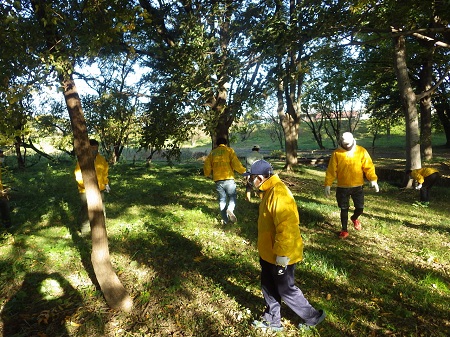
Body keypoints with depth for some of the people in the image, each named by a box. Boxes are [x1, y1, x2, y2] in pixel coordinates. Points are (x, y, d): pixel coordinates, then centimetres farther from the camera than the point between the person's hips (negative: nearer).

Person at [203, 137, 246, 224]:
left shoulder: (212, 153, 13)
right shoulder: (229, 150, 3)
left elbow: (206, 165, 11)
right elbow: (235, 163, -9)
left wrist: (207, 174, 30)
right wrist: (243, 171, 5)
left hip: (217, 180, 3)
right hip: (228, 178, -3)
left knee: (222, 199, 11)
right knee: (232, 196, 8)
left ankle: (225, 220, 12)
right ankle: (230, 209, -20)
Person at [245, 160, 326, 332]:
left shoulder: (278, 194, -29)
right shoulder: (269, 191, 5)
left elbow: (286, 228, -31)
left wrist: (282, 255, -24)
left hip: (281, 256, -9)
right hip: (268, 253, 9)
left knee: (285, 290, 9)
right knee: (268, 287, 20)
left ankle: (312, 317, 31)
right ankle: (272, 320, 38)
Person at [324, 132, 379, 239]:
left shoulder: (361, 151, -4)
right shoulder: (336, 153, -6)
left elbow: (368, 166, -3)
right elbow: (331, 170, -4)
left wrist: (373, 179, -14)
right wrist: (328, 184, -7)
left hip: (357, 186, 1)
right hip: (342, 187, -1)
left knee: (360, 208, 8)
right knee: (344, 209, 6)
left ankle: (354, 218, 42)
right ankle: (344, 230, 21)